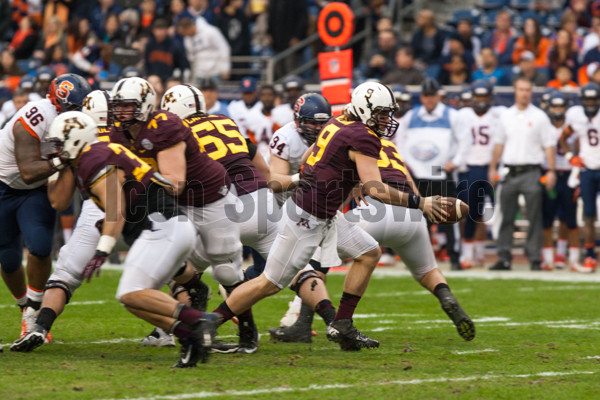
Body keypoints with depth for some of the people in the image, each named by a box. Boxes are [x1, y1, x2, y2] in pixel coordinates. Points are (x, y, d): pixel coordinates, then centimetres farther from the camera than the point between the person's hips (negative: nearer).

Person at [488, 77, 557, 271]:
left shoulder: (539, 117, 0)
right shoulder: (506, 116, 11)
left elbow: (549, 145, -1)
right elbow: (499, 143, 17)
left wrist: (551, 171, -8)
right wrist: (493, 168, 12)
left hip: (531, 173, -3)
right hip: (509, 173, 3)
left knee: (534, 218, -2)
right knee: (506, 218, 5)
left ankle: (535, 258, 2)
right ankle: (504, 258, 9)